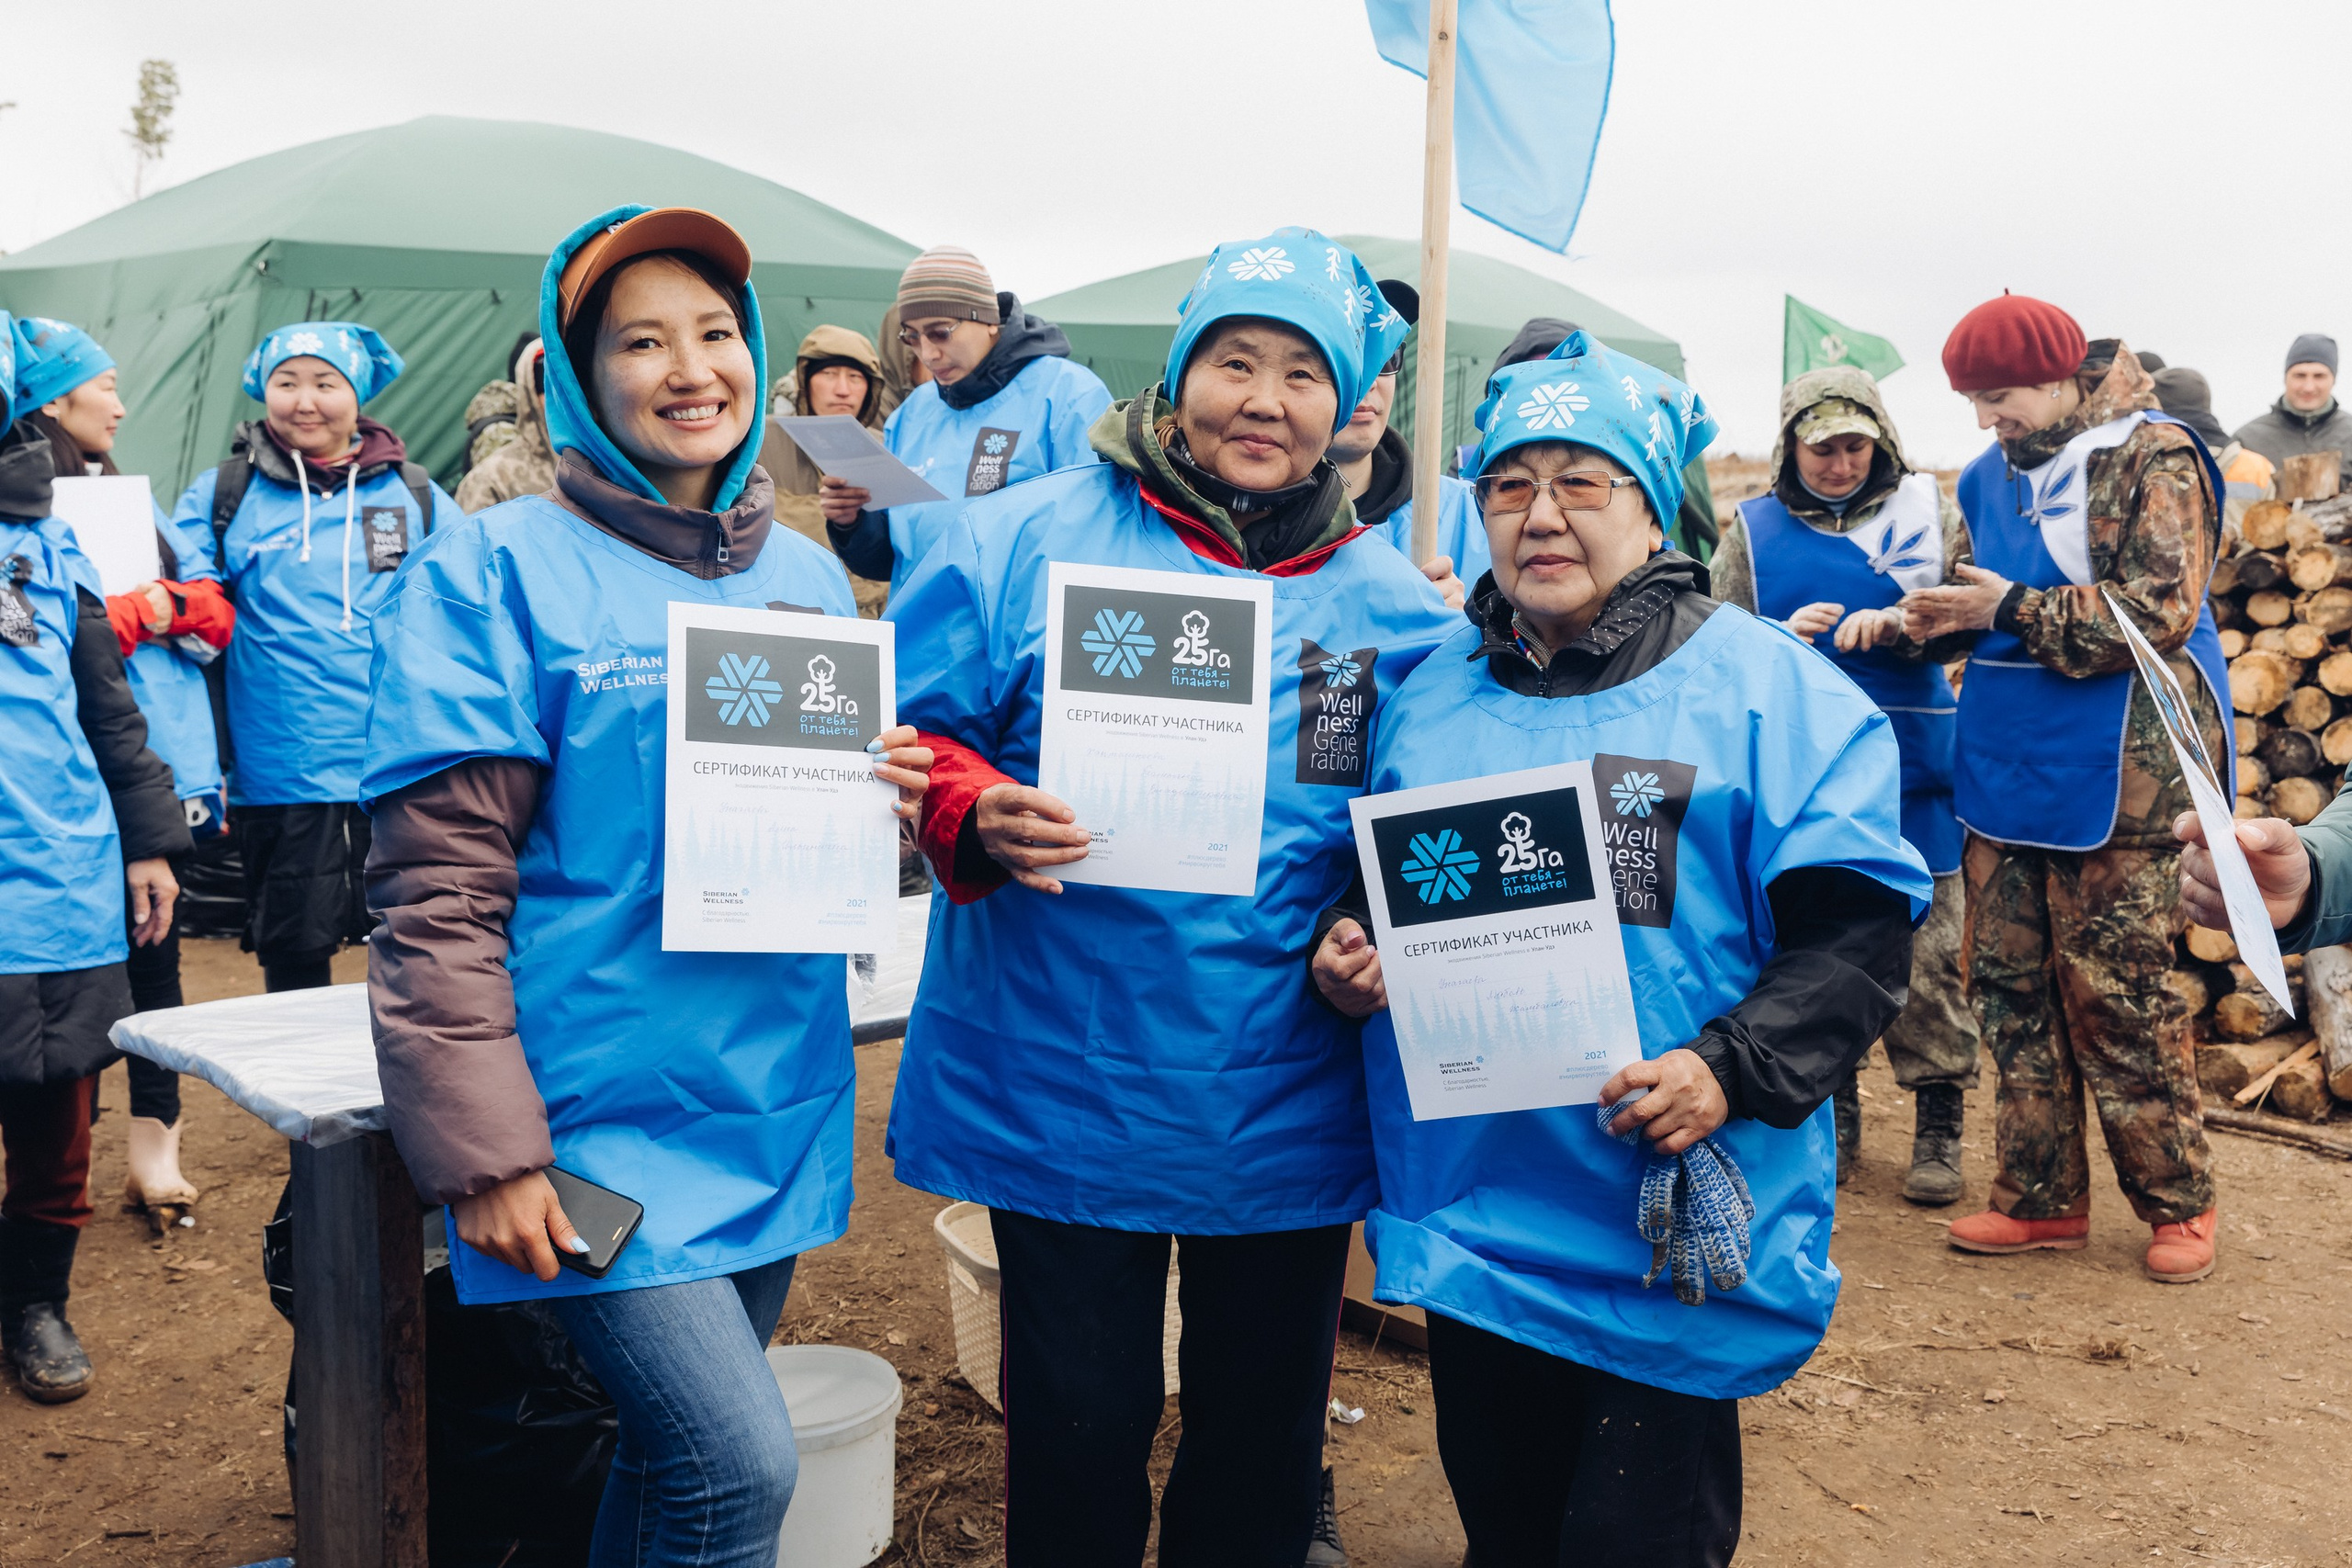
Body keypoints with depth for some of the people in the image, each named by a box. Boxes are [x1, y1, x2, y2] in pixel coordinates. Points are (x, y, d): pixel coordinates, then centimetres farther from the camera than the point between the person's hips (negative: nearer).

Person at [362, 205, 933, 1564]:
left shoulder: (809, 573, 10)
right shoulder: (498, 573, -7)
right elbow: (439, 892, -11)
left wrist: (885, 809, -5)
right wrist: (485, 1154, -16)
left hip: (779, 1103, 6)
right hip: (602, 1118, -5)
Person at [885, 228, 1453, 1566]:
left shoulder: (1397, 604, 3)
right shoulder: (1021, 539, -4)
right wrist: (976, 813, -21)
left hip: (1289, 1100, 3)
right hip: (1062, 1093, -2)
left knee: (1267, 1444, 17)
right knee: (1079, 1437, 11)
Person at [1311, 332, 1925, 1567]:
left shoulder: (1766, 688, -6)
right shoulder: (1429, 688, 10)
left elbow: (1856, 928, -11)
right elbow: (1371, 886, 21)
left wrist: (1733, 1071, -24)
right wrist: (1346, 952, -1)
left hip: (1670, 1242, -4)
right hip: (1463, 1219, 5)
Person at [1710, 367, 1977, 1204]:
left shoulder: (1925, 512, 6)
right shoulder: (1753, 531, 7)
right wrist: (1783, 636, -13)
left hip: (1910, 775, -1)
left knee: (1925, 952, 0)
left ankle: (1939, 1123, 13)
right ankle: (1833, 1116, 21)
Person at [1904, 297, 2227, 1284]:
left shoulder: (2149, 458, -7)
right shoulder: (1994, 474, 13)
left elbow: (2161, 611, -16)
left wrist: (2015, 608, -18)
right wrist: (1939, 621, -2)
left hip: (2113, 772, -7)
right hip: (2006, 761, 7)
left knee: (2116, 992, -3)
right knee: (2009, 982, 8)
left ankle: (2178, 1203, 14)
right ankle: (2040, 1199, 19)